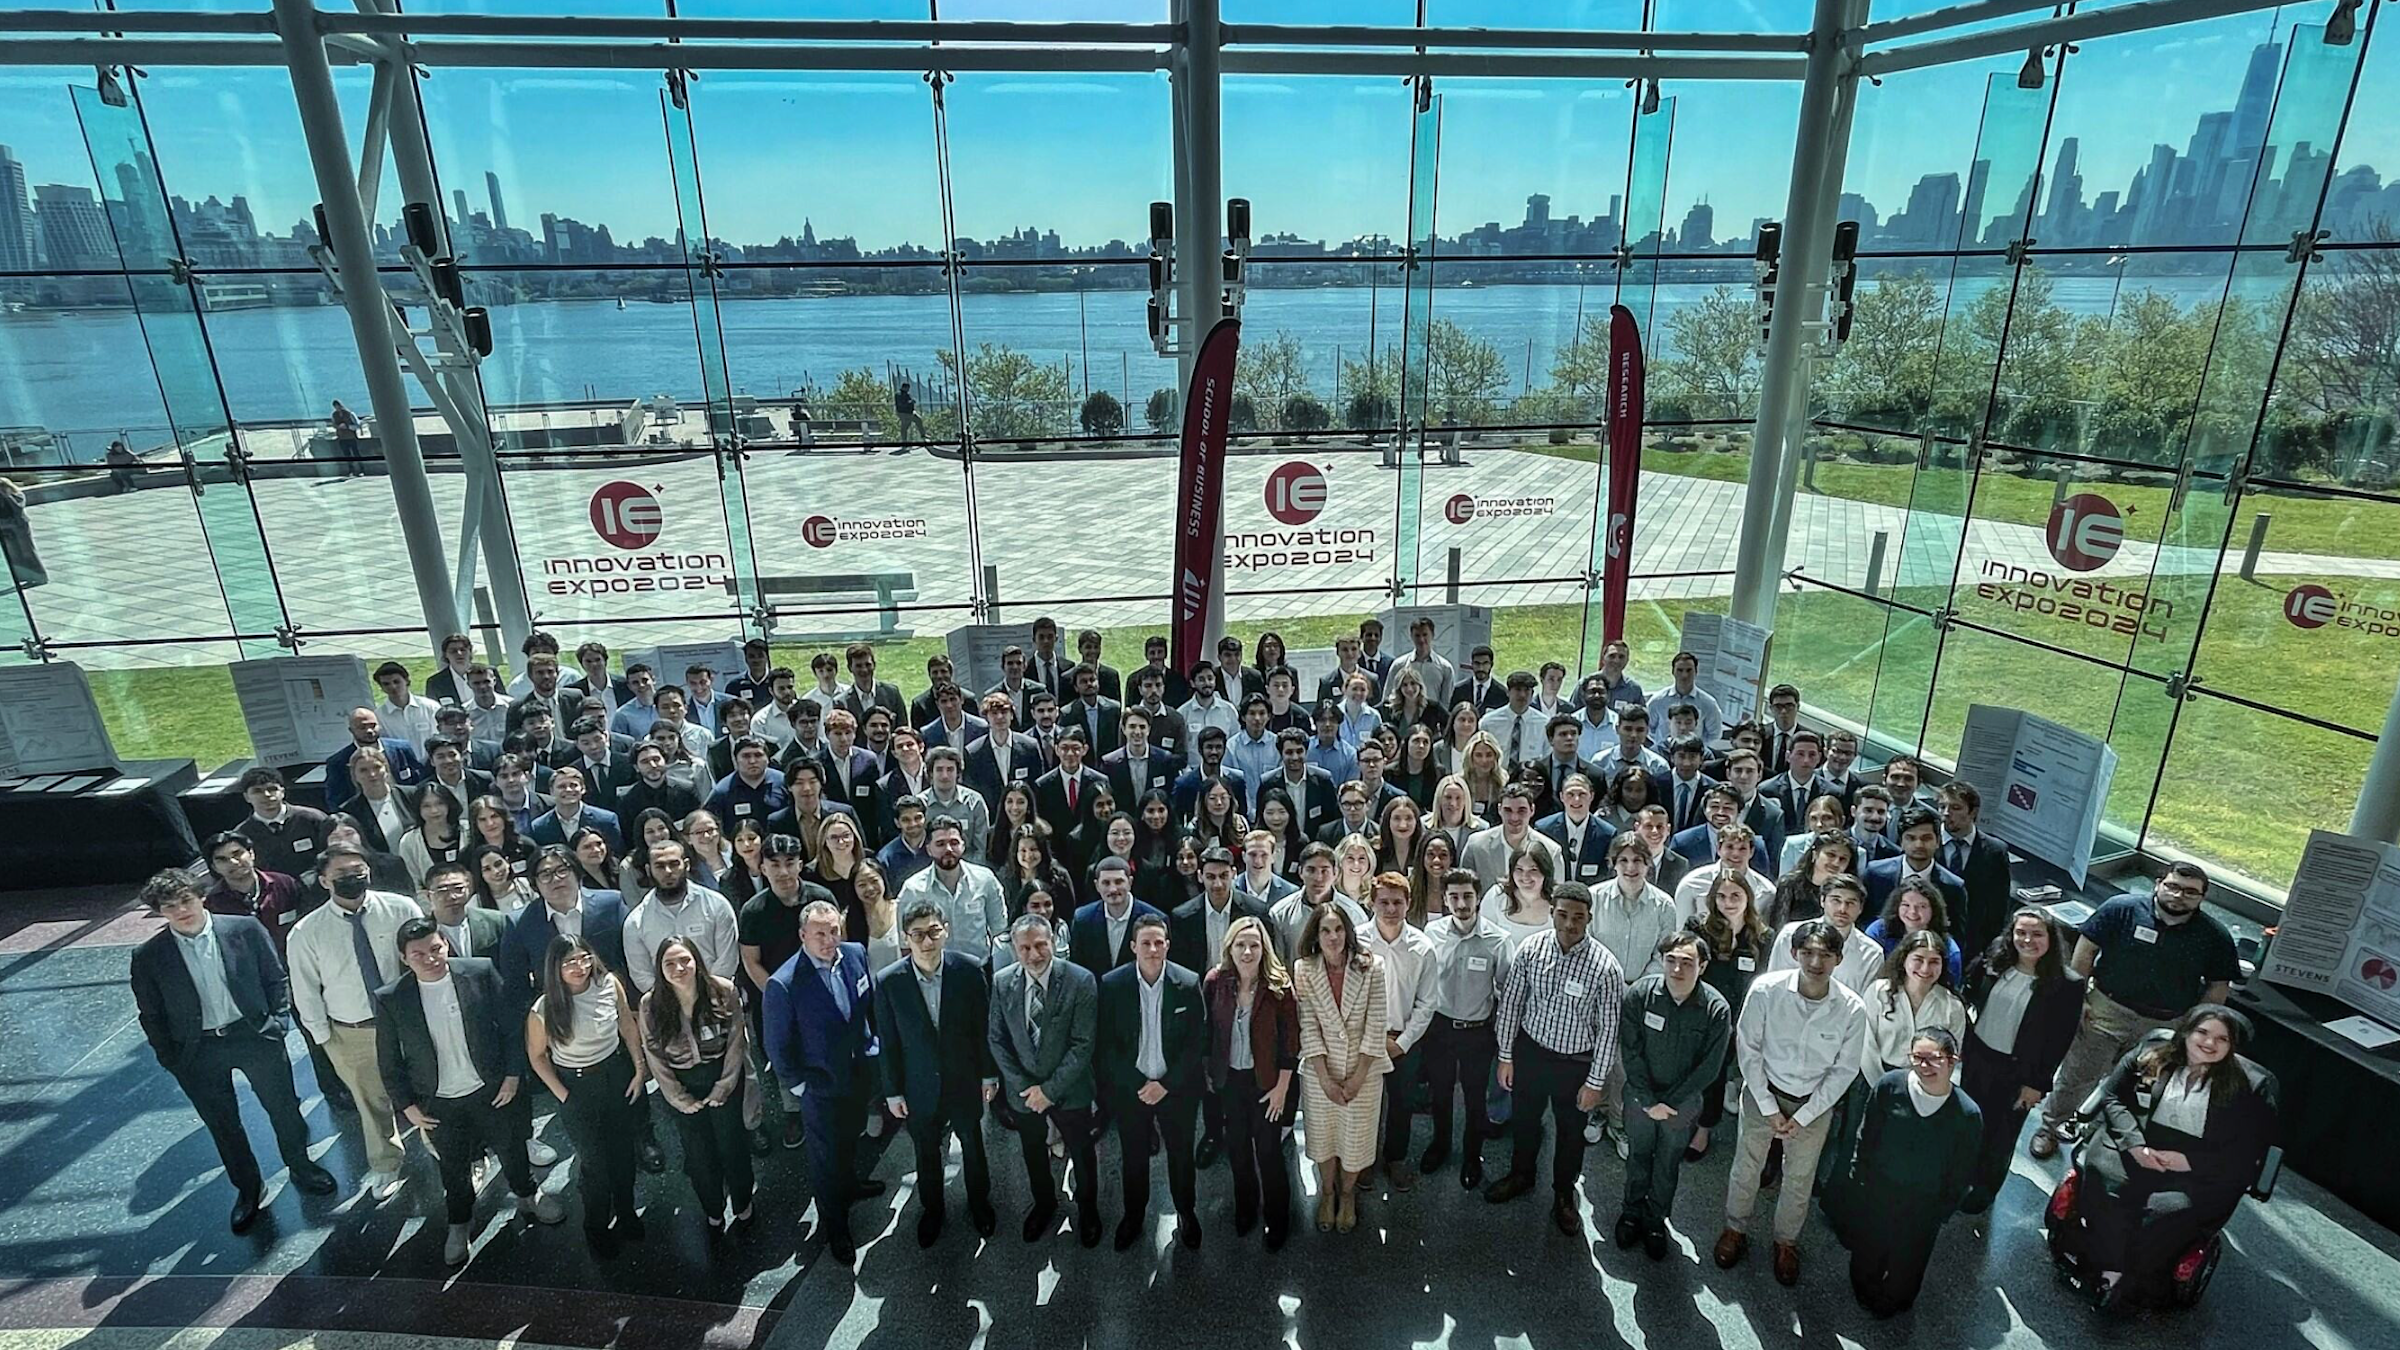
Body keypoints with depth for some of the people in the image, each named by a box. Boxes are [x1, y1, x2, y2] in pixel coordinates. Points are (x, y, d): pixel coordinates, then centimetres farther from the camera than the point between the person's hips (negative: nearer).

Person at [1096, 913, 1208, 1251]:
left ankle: (1187, 1213, 39)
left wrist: (1166, 1084, -13)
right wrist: (1138, 1084, -11)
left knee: (1181, 1154, 16)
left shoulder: (1189, 984, -14)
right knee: (1133, 1156, 17)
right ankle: (1134, 1216, 39)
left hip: (1177, 1086, 0)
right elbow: (1106, 1044, -8)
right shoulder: (1112, 984, -13)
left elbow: (1197, 1042, -9)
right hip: (1129, 1087, 1)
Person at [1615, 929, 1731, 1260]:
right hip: (1640, 1095, 0)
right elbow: (1631, 1052, -14)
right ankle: (1632, 1211, 44)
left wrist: (1670, 1102, -13)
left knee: (1668, 1164, 19)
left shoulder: (1717, 1009, -22)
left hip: (1683, 1102, 0)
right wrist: (1649, 1101, -15)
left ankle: (1656, 1220, 42)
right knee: (1637, 1155, 20)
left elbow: (1708, 1068, -14)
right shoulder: (1639, 994, -22)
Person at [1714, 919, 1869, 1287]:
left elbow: (1844, 1069, -9)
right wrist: (1768, 1107, -12)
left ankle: (1786, 1241, 42)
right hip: (1764, 1091, -1)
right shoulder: (1766, 989, -25)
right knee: (1747, 1165, 14)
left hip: (1815, 1102, 1)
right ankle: (1735, 1229, 39)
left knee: (1800, 1178, 17)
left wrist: (1803, 1117, -10)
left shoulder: (1853, 1008, -22)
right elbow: (1748, 1048, -13)